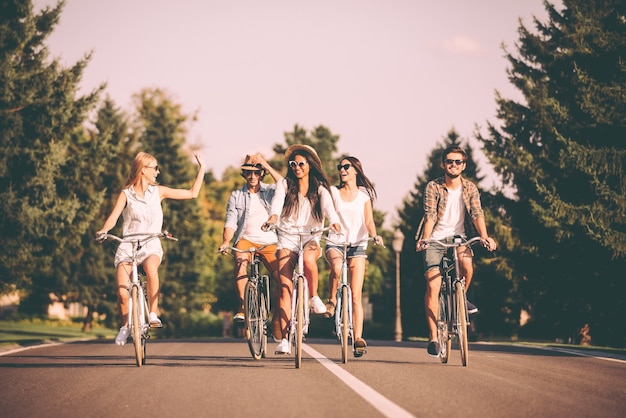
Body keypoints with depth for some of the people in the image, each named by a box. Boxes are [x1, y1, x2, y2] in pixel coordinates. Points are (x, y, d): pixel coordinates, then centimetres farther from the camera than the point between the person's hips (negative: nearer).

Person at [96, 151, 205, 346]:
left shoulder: (158, 191, 10)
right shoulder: (126, 194, 3)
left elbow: (192, 193, 14)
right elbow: (114, 216, -10)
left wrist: (202, 168, 10)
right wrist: (104, 230, -31)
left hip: (151, 245, 1)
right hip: (128, 246, 0)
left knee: (150, 266, -38)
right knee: (122, 292, -17)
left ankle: (153, 313, -25)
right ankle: (125, 325, 14)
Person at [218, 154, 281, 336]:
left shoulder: (270, 191, 6)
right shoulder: (236, 196, 8)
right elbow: (230, 222, 1)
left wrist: (269, 168, -17)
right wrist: (226, 241, -18)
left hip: (269, 241, 0)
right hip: (246, 239, 0)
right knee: (240, 261, -33)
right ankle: (243, 306, -25)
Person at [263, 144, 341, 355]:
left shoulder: (319, 188, 6)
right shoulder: (284, 185, 7)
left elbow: (327, 205, -15)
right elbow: (277, 201, -14)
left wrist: (334, 222, -37)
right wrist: (273, 216, -38)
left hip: (312, 237, -1)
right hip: (288, 238, 1)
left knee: (308, 259, -37)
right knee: (285, 287, -12)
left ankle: (314, 296, -10)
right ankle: (283, 339, -13)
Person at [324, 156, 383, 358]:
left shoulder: (364, 194, 7)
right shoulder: (333, 192, 7)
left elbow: (369, 221, -1)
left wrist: (375, 235, -21)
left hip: (357, 245, 0)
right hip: (335, 242, 0)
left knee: (356, 295, -6)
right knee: (337, 267, -37)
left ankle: (358, 338, -5)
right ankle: (332, 300, -10)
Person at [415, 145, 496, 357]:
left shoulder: (470, 188, -1)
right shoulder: (433, 187, -8)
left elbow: (477, 213, -12)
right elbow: (430, 215, -18)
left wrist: (484, 236, -29)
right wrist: (425, 238, -34)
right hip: (435, 240, -1)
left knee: (467, 262, -32)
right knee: (433, 285, -13)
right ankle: (433, 337, -8)